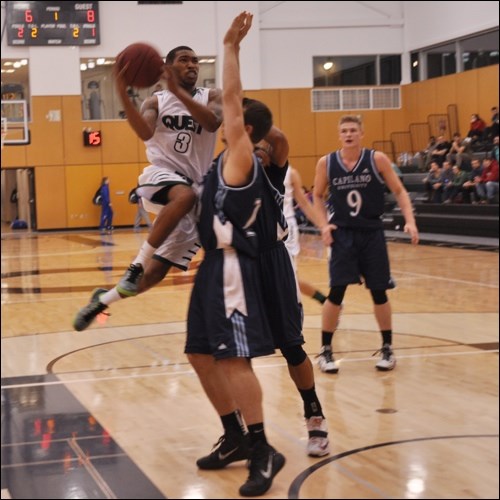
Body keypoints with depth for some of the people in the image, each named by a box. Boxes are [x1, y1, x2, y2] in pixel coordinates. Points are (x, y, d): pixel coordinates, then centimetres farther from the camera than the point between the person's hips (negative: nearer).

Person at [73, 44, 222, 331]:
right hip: (161, 176, -2)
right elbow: (145, 133, -16)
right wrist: (123, 95, -29)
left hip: (196, 187, 2)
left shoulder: (213, 97, 7)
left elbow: (212, 123, -17)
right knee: (185, 195, -41)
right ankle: (137, 265, -33)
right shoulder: (156, 102, 7)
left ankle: (103, 300, 21)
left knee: (156, 272, -3)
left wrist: (178, 91, -24)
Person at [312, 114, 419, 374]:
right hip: (342, 234, 0)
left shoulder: (377, 159, -6)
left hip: (372, 233, 0)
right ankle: (325, 350, 7)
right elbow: (317, 197, 10)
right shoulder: (326, 163, -3)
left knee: (379, 292, 6)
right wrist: (324, 225, -5)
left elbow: (399, 191, 0)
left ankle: (387, 348, 22)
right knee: (336, 292, -7)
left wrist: (410, 221, -13)